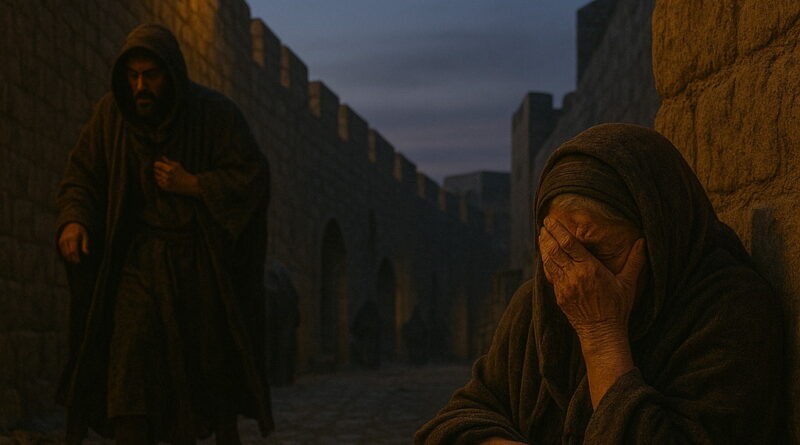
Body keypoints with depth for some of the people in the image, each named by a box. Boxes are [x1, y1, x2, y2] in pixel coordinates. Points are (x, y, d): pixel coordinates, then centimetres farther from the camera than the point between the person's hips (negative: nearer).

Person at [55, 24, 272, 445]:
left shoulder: (216, 112, -11)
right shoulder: (111, 112, -5)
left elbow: (252, 177, -11)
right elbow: (81, 176, -1)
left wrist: (191, 185, -23)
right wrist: (72, 221, -21)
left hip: (201, 260, 0)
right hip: (138, 258, 1)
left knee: (211, 365, 10)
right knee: (130, 366, -14)